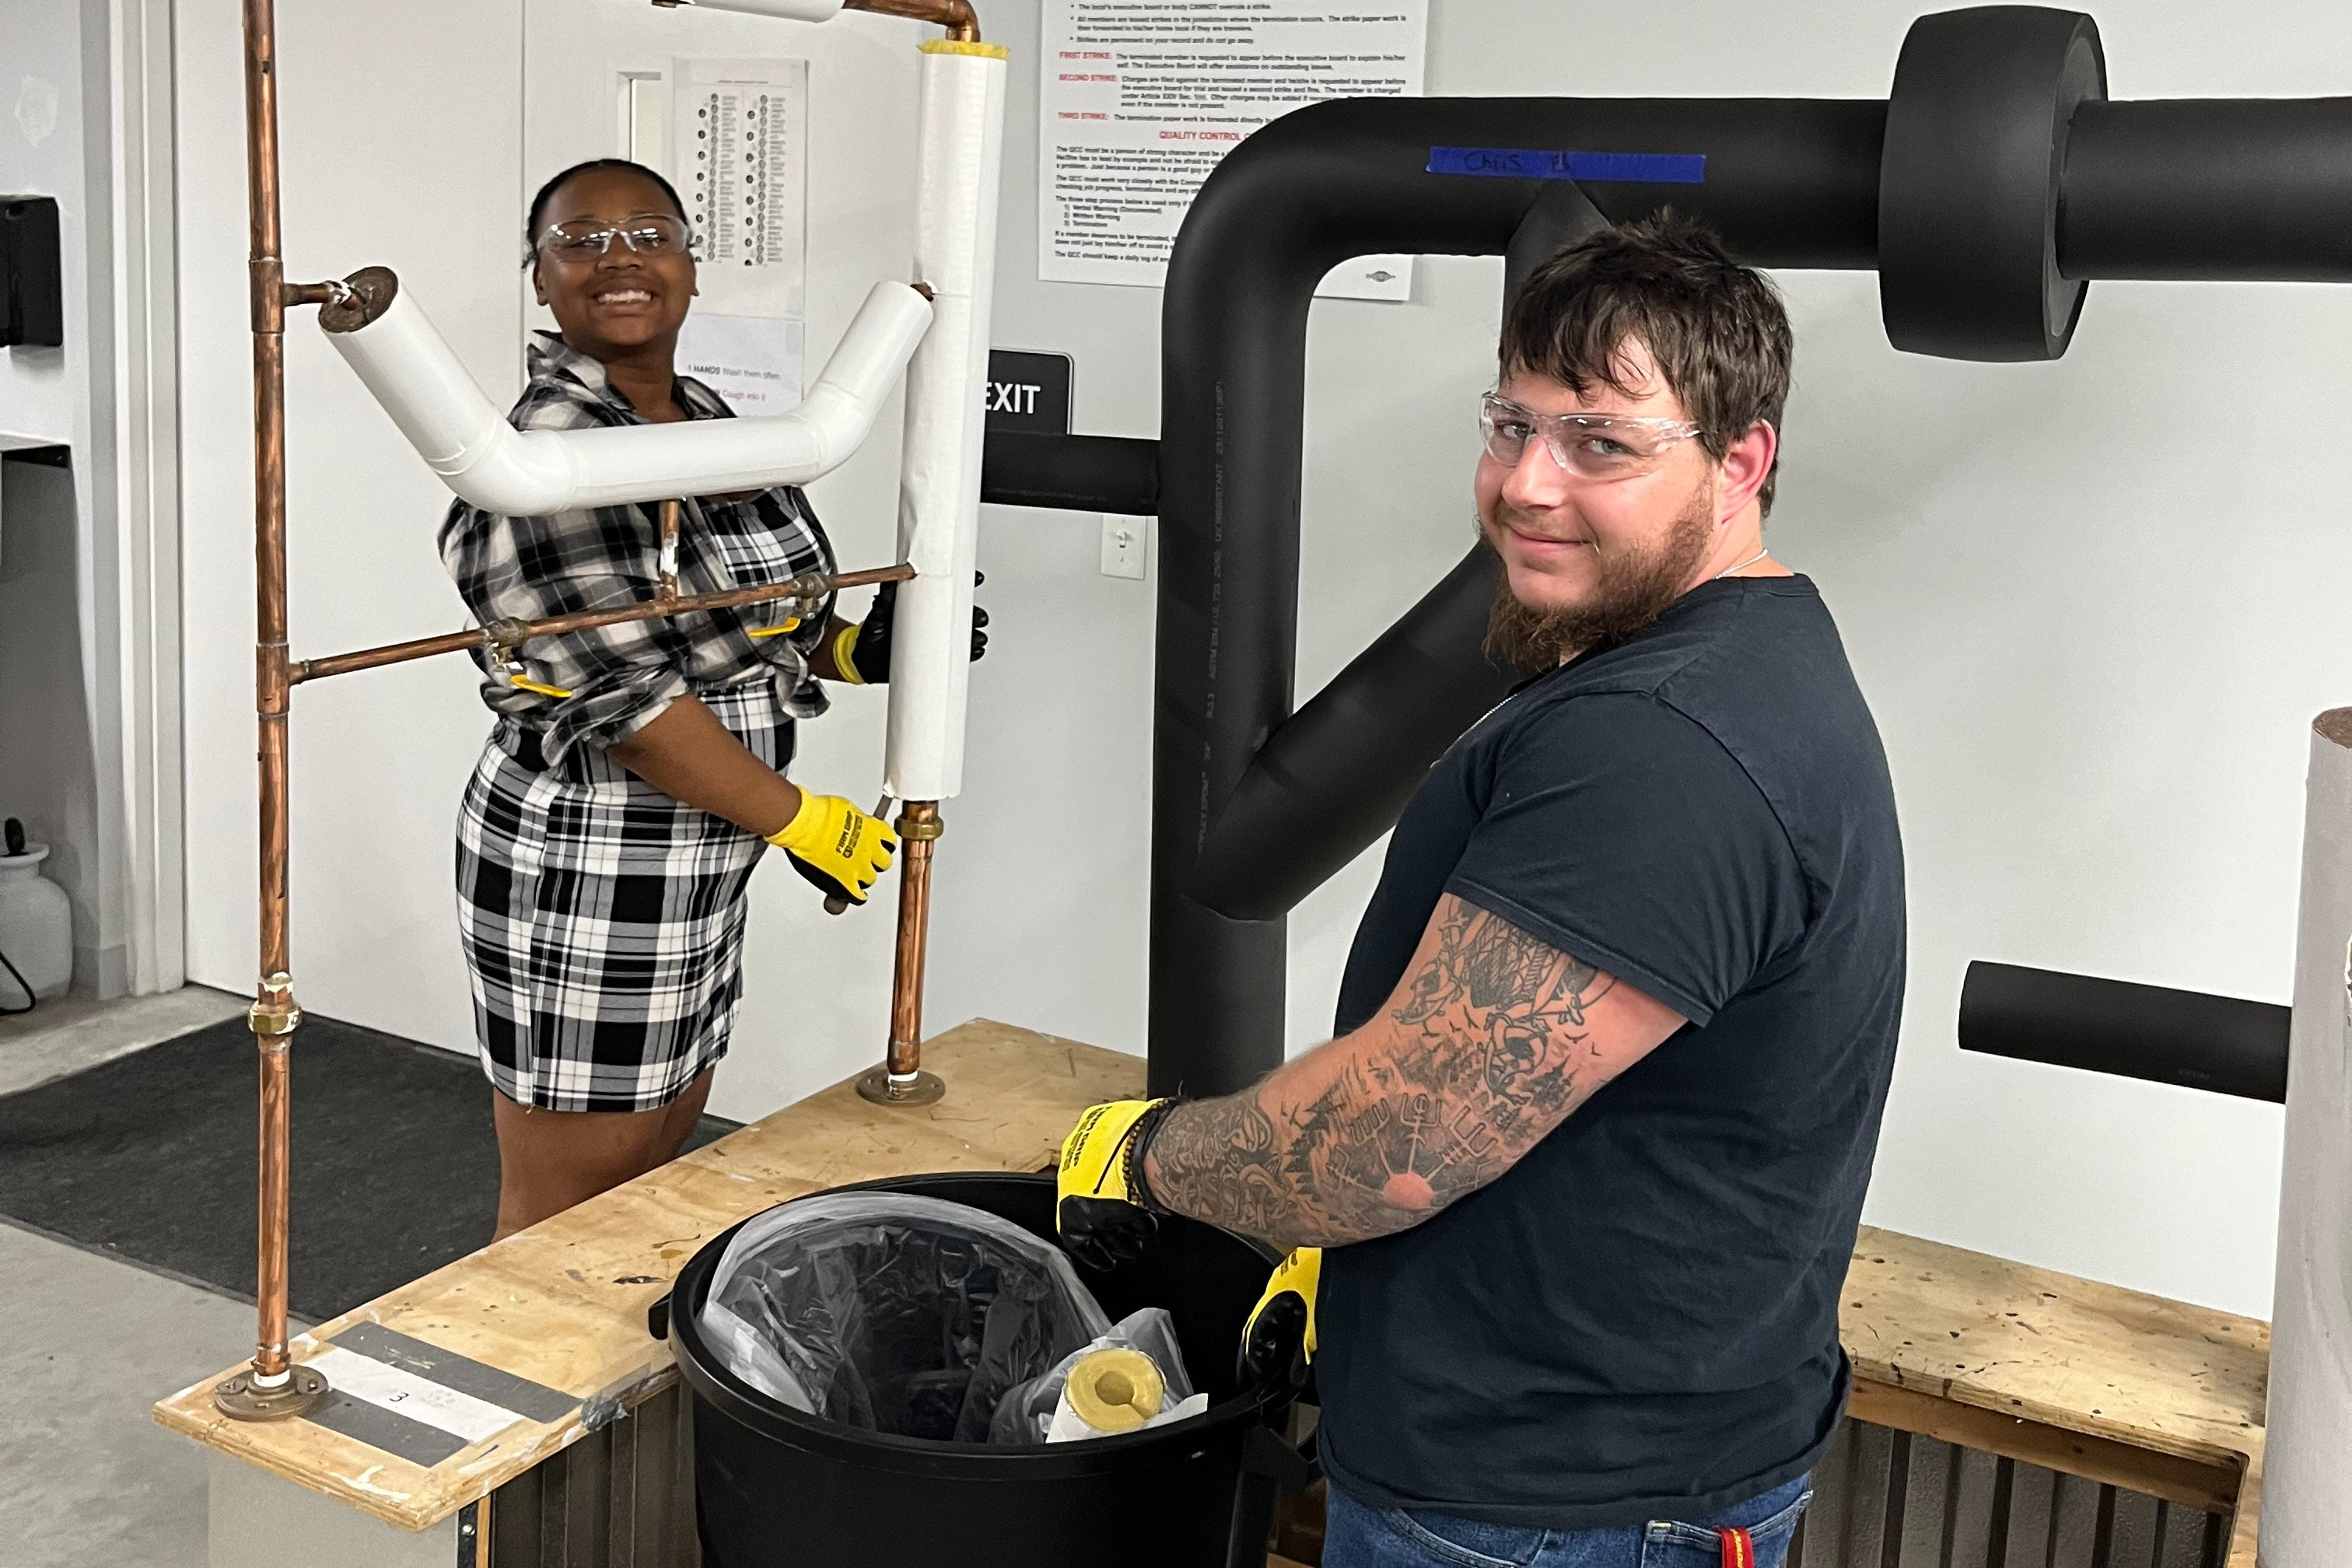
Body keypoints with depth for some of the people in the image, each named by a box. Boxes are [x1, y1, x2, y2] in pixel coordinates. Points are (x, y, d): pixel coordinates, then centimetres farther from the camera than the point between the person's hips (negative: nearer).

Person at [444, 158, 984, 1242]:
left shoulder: (702, 414, 9)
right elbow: (628, 700, -22)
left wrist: (855, 651, 2)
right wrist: (803, 821, -16)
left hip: (696, 866, 9)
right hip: (585, 879, -9)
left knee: (656, 1176, 21)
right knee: (566, 1218, 4)